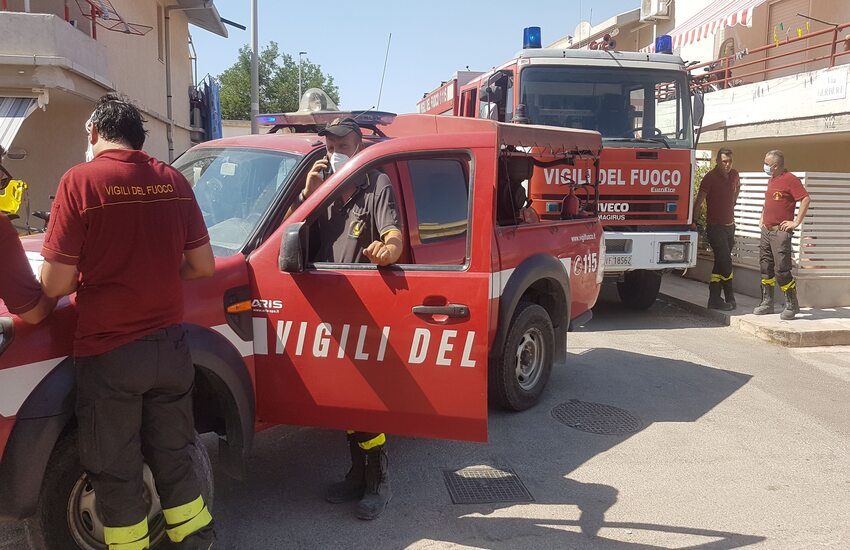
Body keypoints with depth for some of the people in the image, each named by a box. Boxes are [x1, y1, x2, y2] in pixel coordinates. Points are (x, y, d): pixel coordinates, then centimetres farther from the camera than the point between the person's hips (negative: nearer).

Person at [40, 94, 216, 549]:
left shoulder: (80, 181, -12)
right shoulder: (173, 181, 1)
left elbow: (55, 284, -13)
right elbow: (203, 265, 5)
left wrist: (89, 272, 8)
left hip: (108, 354, -4)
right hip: (169, 346, 4)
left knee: (116, 473, 13)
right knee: (173, 458, 20)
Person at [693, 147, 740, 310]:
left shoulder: (734, 175, 6)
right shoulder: (710, 178, -13)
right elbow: (699, 202, -17)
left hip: (729, 226, 7)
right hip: (715, 227, -7)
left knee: (720, 263, 9)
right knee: (725, 262, -11)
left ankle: (714, 299, 15)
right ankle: (729, 298, -1)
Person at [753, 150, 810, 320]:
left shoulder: (790, 179, -10)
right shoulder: (771, 180, 17)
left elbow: (805, 199, -17)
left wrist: (796, 222, -16)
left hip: (780, 231, -8)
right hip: (766, 231, 8)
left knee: (781, 269, -10)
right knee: (766, 268, 10)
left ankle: (792, 305, 0)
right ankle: (767, 303, 17)